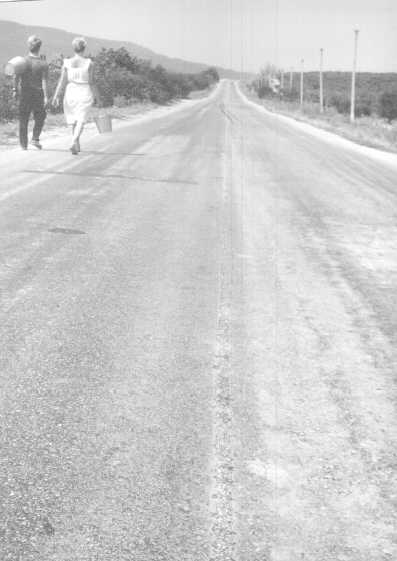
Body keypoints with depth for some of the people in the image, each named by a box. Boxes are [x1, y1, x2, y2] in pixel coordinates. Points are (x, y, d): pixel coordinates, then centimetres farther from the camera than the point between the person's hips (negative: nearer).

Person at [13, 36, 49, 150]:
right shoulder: (43, 64, -9)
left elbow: (16, 78, -8)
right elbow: (44, 81, -13)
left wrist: (15, 90, 2)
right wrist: (46, 97, -13)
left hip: (24, 93, 1)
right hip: (38, 94, -1)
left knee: (23, 119, 8)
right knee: (40, 117, 17)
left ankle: (23, 144, 7)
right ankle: (35, 138, 1)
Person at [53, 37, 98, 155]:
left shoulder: (67, 63, -3)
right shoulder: (89, 63, -8)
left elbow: (62, 81, -6)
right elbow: (91, 82, -7)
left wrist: (56, 96, -4)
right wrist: (95, 95, 4)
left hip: (71, 93, 3)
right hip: (85, 94, -3)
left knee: (74, 120, 18)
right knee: (81, 121, -3)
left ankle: (77, 145, 28)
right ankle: (74, 142, -26)